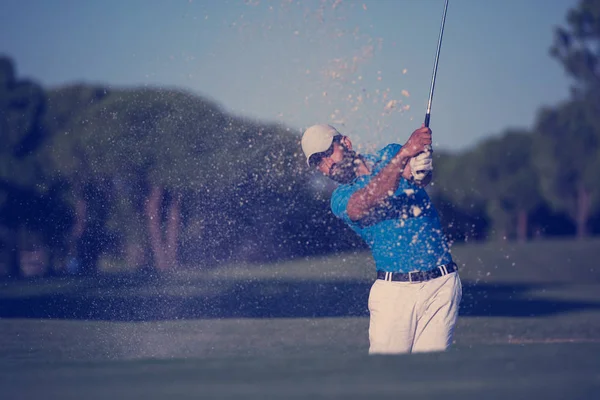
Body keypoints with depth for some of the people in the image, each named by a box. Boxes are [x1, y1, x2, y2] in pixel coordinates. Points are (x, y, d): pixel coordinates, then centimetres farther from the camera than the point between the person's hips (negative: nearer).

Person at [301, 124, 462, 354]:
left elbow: (424, 177, -11)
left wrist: (420, 171, -38)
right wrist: (404, 154, -35)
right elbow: (366, 201, -20)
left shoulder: (391, 154, 10)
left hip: (442, 284, 1)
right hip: (394, 290, -1)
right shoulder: (341, 198, 3)